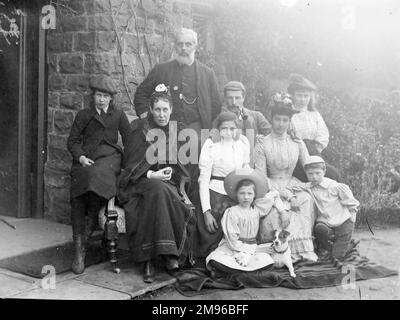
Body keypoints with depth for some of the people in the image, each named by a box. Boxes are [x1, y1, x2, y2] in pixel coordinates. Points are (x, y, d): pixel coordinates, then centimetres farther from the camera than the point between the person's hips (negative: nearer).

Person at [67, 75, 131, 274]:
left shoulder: (118, 115, 20)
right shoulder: (83, 115, 19)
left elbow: (129, 140, 16)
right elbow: (72, 141, 13)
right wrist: (81, 157, -6)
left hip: (110, 156, -1)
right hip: (86, 159, 1)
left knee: (96, 174, -37)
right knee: (77, 197, -21)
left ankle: (92, 223, -17)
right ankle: (79, 249, -21)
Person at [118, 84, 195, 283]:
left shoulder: (176, 131, 12)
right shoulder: (140, 131, 0)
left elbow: (180, 166, 18)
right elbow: (130, 166, -3)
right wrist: (152, 175, -17)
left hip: (168, 184, 3)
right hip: (140, 184, -3)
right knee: (158, 190, -36)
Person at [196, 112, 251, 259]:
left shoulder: (243, 142, 2)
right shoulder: (211, 146, -11)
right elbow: (203, 180, -11)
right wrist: (206, 211, -15)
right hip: (215, 196, -4)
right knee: (211, 242, 1)